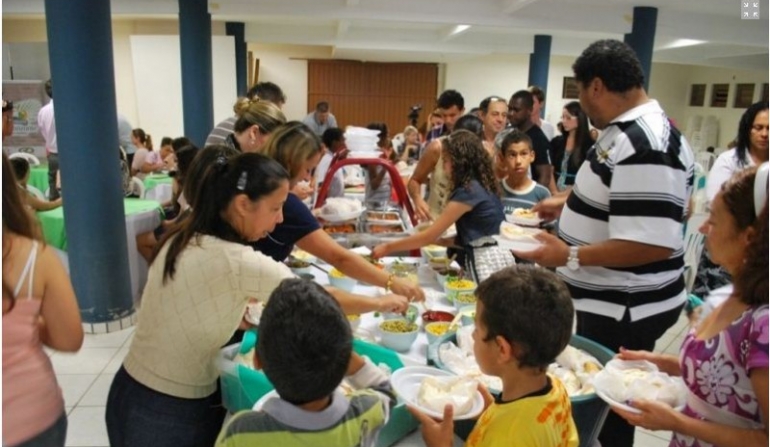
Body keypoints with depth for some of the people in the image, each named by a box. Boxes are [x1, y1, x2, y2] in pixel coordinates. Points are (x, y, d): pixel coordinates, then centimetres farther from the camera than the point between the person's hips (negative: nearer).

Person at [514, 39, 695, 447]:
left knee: (606, 412, 9)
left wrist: (569, 256, -27)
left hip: (623, 311, -10)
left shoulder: (644, 145, -27)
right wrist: (567, 202, 17)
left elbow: (654, 243, -32)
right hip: (607, 300, 10)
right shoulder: (626, 131, 6)